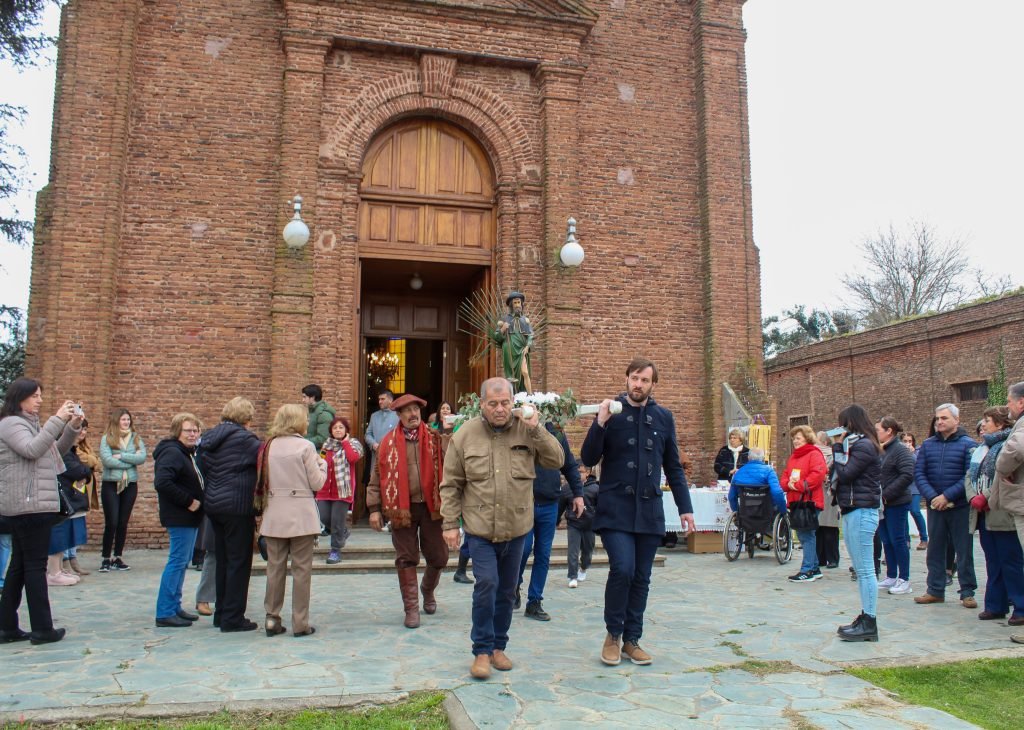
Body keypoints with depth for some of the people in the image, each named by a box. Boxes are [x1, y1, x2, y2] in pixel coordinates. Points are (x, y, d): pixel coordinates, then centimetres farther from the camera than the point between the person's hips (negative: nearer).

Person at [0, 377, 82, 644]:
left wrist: (73, 428, 6)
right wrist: (58, 419, -27)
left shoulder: (30, 424, 19)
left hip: (31, 505, 10)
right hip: (28, 505, -10)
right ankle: (42, 629, -1)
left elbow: (56, 451, 21)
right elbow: (32, 450, -25)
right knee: (35, 565, -6)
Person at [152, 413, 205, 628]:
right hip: (179, 517, -10)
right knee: (177, 561, -7)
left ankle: (174, 607, 22)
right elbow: (162, 482, -27)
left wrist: (195, 502, 5)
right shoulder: (172, 453, -15)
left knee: (182, 562, 14)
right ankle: (165, 613, -1)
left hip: (190, 516, 10)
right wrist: (188, 501, -22)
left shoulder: (189, 454, 16)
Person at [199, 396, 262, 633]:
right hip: (238, 506, -8)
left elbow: (203, 469, 15)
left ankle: (221, 613, 24)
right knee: (239, 561, 0)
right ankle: (233, 618, 3)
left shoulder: (208, 437, 11)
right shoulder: (244, 438, -13)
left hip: (213, 505, 8)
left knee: (223, 560, 16)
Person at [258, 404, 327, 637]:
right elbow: (317, 483, -7)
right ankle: (300, 623, 6)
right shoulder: (305, 446, -9)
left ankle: (272, 619, 16)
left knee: (275, 568, 11)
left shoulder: (268, 447, 4)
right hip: (301, 516, -4)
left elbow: (262, 482, 8)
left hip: (274, 516, 4)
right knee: (302, 569, 3)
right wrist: (322, 464, 10)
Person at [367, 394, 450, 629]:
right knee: (406, 559, 3)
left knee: (438, 557, 10)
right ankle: (411, 608, 14)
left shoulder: (436, 439, 2)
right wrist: (374, 509, -2)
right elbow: (377, 477, 4)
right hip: (401, 508, -1)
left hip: (431, 506, 1)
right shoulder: (388, 443, 2)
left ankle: (428, 591, 38)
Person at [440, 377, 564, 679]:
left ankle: (498, 646, 30)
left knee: (507, 591, 13)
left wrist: (536, 429, -17)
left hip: (517, 529, 2)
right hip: (480, 529, -2)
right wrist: (450, 524, -3)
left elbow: (556, 461, -8)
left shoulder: (526, 430, -2)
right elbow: (451, 484, -1)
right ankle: (482, 650, 5)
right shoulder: (466, 434, -5)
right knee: (486, 584, -11)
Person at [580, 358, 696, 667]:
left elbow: (673, 467, 14)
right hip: (616, 509, -3)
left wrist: (685, 507, 9)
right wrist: (600, 424, -17)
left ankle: (631, 639, 21)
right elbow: (588, 460, -4)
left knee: (641, 578, 7)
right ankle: (613, 634, 6)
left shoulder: (663, 418, 9)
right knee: (622, 569, -15)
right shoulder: (612, 413, 0)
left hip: (650, 511, 3)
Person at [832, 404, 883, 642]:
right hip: (852, 512, 11)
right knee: (861, 569, 13)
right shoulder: (857, 444, 17)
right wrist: (839, 447, 7)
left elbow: (844, 474, -17)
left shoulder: (864, 446, -12)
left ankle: (869, 623, -4)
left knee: (865, 569, -7)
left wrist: (838, 447, -10)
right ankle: (865, 617, 19)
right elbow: (841, 473, 13)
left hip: (861, 512, -11)